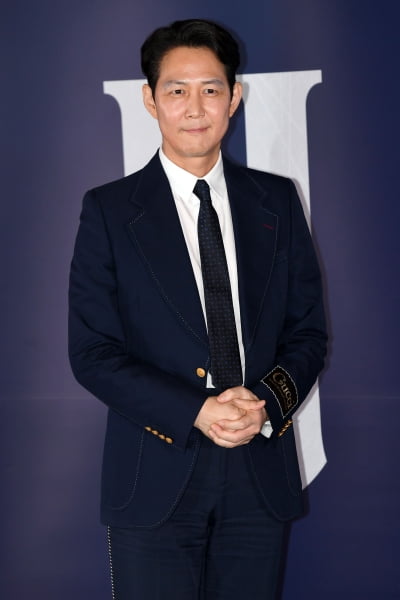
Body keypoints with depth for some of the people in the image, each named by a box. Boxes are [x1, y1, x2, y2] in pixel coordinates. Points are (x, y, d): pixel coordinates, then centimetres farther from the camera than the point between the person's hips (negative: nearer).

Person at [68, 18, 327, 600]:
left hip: (261, 475, 3)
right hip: (155, 480, -2)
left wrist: (267, 401, -12)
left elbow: (308, 330, 8)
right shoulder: (109, 210, 0)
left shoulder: (277, 201, 8)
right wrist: (196, 412, -17)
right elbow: (91, 352, -5)